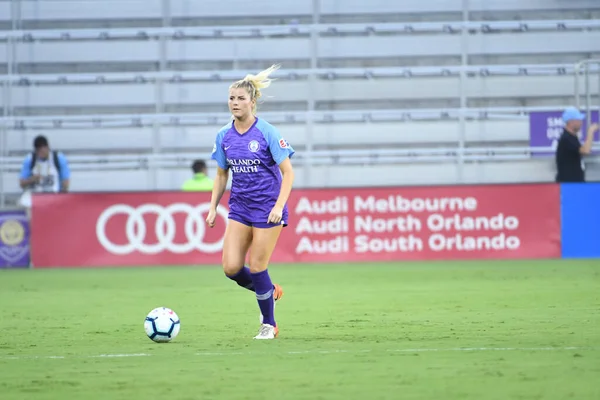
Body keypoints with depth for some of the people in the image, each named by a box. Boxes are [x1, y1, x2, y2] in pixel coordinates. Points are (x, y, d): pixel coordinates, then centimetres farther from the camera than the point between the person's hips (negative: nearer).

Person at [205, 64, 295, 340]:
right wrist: (213, 207, 7)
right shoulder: (224, 136, 4)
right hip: (239, 208, 5)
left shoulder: (267, 133, -12)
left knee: (257, 267, -5)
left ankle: (269, 324, 15)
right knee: (231, 268, -5)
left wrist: (279, 206, -20)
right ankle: (270, 292, 24)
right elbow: (221, 174, 16)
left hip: (267, 209, -5)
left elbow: (288, 172, -10)